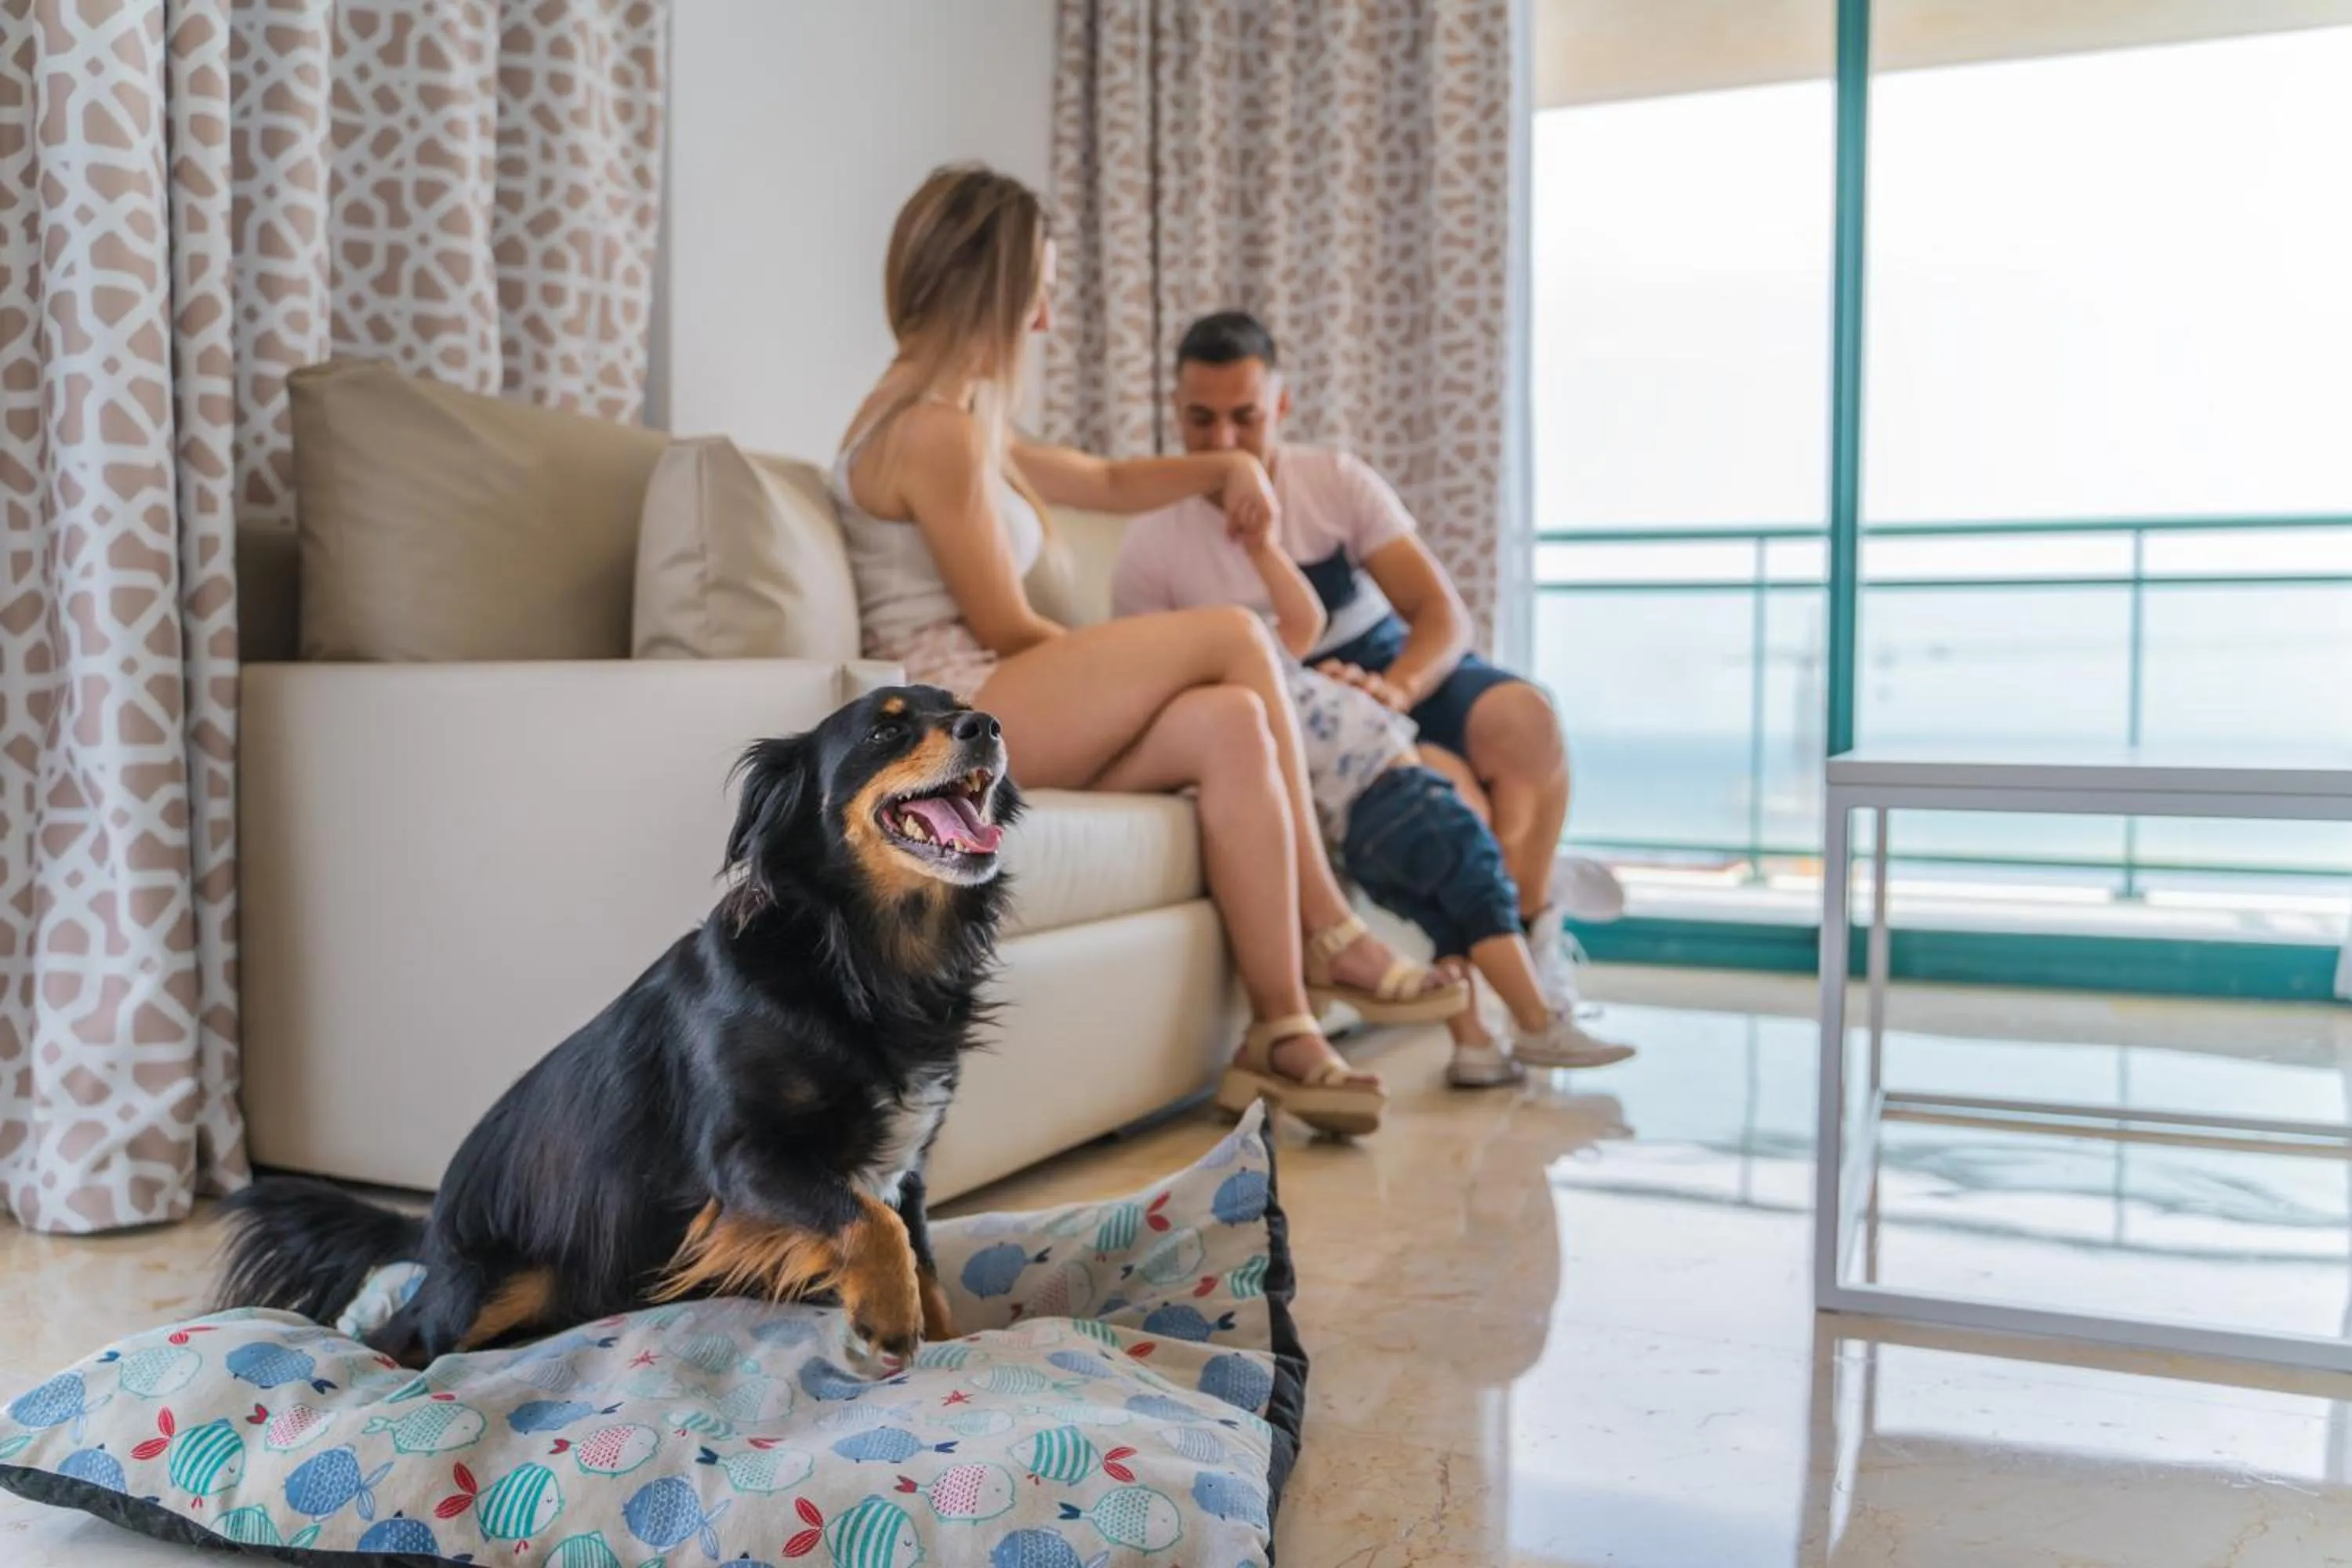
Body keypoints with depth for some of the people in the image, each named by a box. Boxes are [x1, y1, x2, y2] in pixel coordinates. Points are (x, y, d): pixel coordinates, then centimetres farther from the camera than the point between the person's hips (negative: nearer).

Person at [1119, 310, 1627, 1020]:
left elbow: (1442, 612, -8)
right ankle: (1534, 884, 1)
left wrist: (1396, 687, -31)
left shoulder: (1336, 480, -2)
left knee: (1522, 717, -29)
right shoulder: (1155, 540, -7)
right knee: (1443, 786, -32)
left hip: (1399, 670, 3)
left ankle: (1526, 908, -5)